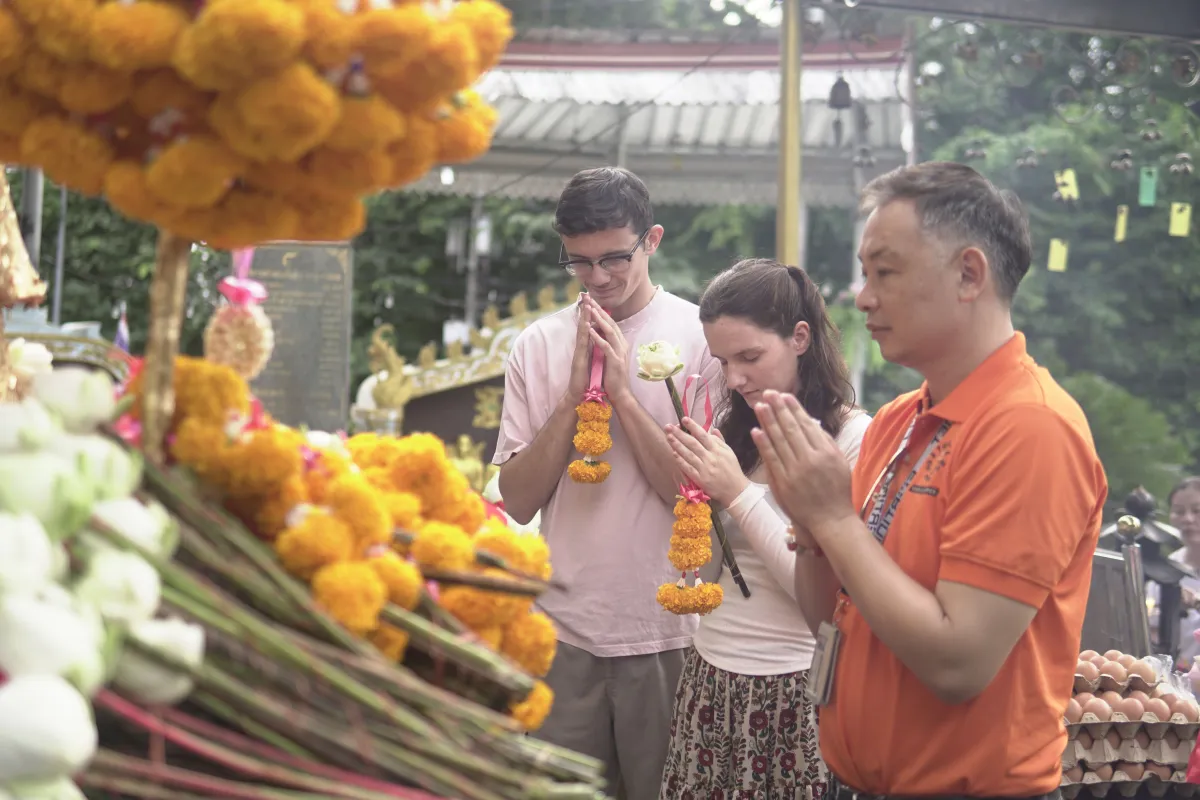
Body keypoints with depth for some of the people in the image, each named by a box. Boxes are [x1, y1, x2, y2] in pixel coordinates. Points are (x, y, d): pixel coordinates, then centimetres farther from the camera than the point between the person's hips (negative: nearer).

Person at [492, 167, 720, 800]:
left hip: (669, 634, -2)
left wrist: (622, 391, -15)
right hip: (566, 629, 2)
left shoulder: (702, 337, -4)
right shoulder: (538, 345, 3)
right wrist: (576, 393, -11)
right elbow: (519, 500, -2)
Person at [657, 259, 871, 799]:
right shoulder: (732, 426, 8)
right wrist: (696, 481, -8)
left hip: (792, 689, -6)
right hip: (709, 678, 6)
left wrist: (738, 493, -16)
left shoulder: (852, 438, -12)